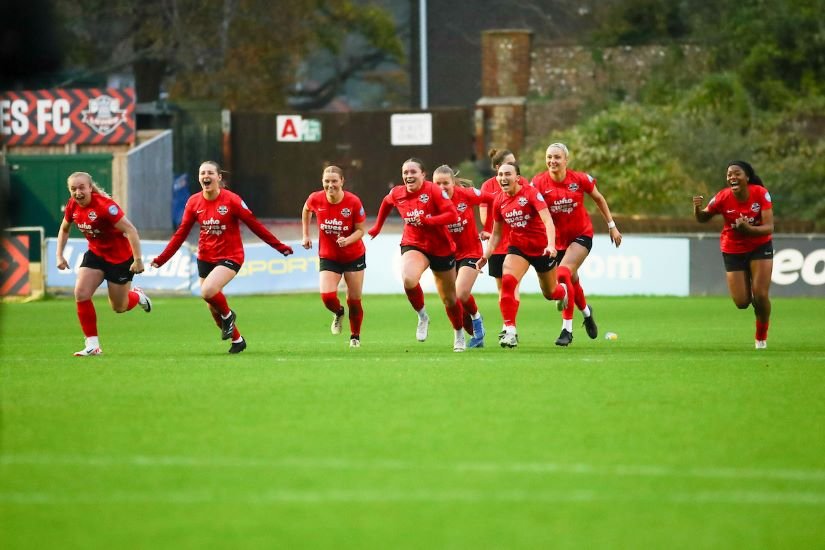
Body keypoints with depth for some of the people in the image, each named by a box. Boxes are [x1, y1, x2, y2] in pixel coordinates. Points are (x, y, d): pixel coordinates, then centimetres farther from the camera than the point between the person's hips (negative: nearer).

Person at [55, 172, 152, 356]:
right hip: (95, 254, 6)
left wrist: (138, 259, -30)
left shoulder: (104, 206, -29)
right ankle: (92, 345, -6)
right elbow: (64, 229, 14)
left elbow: (130, 230, -28)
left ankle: (137, 296, 44)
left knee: (119, 307, 7)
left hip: (120, 258, -6)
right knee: (81, 294, -15)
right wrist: (59, 255, 6)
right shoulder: (73, 206, -7)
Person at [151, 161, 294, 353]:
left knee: (207, 291, -29)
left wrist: (279, 246, -9)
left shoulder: (231, 200, -14)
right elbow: (181, 233, 5)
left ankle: (227, 315, 3)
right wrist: (161, 259, 1)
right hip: (205, 257, 5)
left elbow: (254, 225, -9)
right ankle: (237, 340, 32)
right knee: (213, 307, 9)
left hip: (230, 256, -5)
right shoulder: (193, 202, -2)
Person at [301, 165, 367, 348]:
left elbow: (360, 230, -10)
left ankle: (355, 336, 29)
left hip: (354, 256, -1)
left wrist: (348, 240, -30)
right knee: (327, 296, -17)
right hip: (328, 256, 1)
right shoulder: (316, 199, -13)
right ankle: (338, 313, 19)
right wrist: (305, 235, 11)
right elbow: (306, 210, 12)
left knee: (354, 300, 5)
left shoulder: (353, 202, -18)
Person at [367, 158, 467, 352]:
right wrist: (377, 226, 28)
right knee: (408, 279, -32)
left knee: (449, 299, 12)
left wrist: (426, 221, -31)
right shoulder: (396, 194, -3)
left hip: (441, 248, -2)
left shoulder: (433, 190, -16)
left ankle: (459, 334, 38)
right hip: (413, 245, 2)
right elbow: (386, 203, 21)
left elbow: (453, 215, -24)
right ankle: (422, 317, -6)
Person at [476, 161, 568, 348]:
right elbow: (496, 233, 10)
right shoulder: (499, 201, -1)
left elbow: (547, 220, -28)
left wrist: (551, 245, -42)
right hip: (518, 247, 4)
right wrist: (486, 255, -2)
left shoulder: (531, 193, -18)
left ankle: (564, 291, 53)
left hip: (541, 247, -4)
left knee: (550, 293, 13)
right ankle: (510, 331, -22)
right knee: (507, 282, -24)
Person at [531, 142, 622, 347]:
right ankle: (586, 312, 48)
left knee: (564, 274, -22)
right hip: (558, 238, 3)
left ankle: (567, 329, -17)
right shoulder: (538, 182, -13)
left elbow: (599, 199, 5)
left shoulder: (580, 179, -12)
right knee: (572, 279, 15)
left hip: (582, 235, -3)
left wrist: (611, 225, 8)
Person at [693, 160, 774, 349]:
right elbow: (702, 219, -3)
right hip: (733, 251, 1)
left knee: (761, 296, -12)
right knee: (742, 302, -5)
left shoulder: (760, 193, -20)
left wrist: (749, 229, -42)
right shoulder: (723, 197, -18)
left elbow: (769, 227, -22)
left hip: (760, 247, -1)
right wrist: (697, 208, -26)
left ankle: (761, 337, 15)